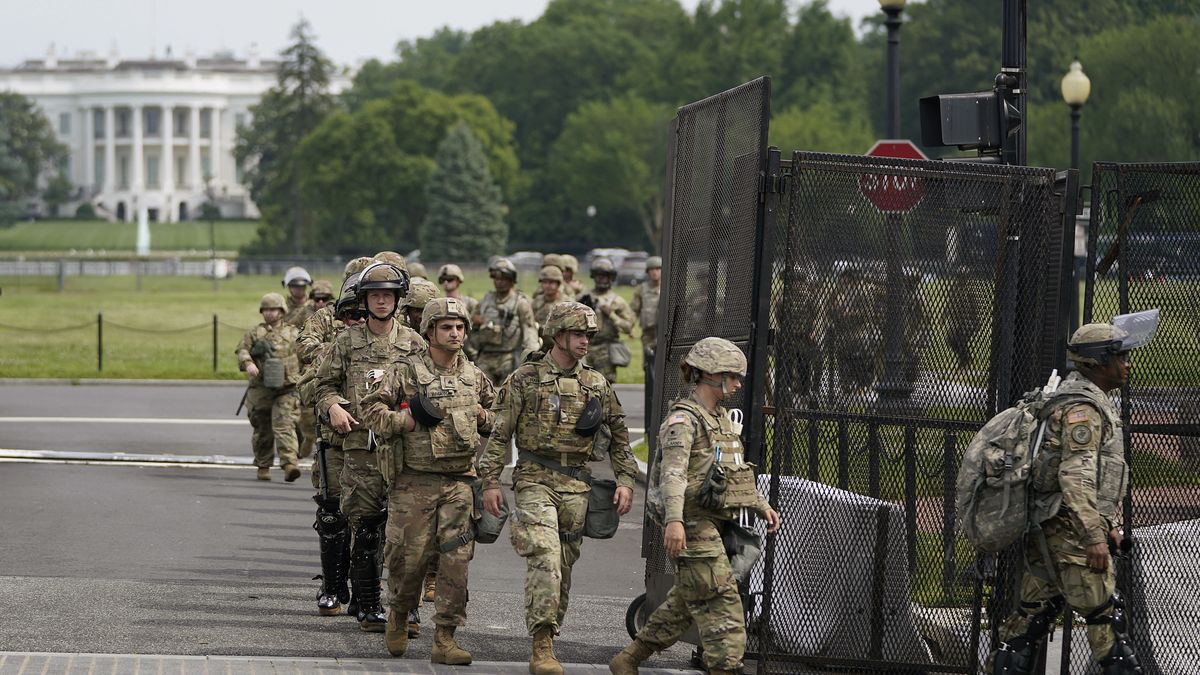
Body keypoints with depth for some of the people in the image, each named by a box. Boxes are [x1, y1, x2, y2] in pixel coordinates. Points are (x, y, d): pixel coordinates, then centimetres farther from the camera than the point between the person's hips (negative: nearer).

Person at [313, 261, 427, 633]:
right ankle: (367, 606, 8)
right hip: (361, 447, 0)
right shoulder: (347, 341, 9)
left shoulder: (413, 343, 10)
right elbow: (324, 384, 15)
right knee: (364, 530, 0)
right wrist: (333, 407, -5)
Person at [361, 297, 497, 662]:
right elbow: (371, 408, 1)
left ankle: (445, 639, -2)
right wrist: (401, 420, -14)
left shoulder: (474, 376, 12)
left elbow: (497, 414, 27)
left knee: (456, 558, -6)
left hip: (460, 481, 3)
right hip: (414, 481, -3)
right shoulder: (406, 371, -2)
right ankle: (398, 616, 28)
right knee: (409, 556, 0)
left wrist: (484, 418, 5)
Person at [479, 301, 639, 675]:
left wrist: (625, 480, 7)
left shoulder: (596, 385, 11)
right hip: (535, 480, -4)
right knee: (545, 560, -19)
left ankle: (545, 644, 18)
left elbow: (618, 436, 17)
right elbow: (499, 434, 1)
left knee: (564, 567, 7)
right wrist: (490, 481, -5)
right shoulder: (526, 379, 0)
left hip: (576, 486, 4)